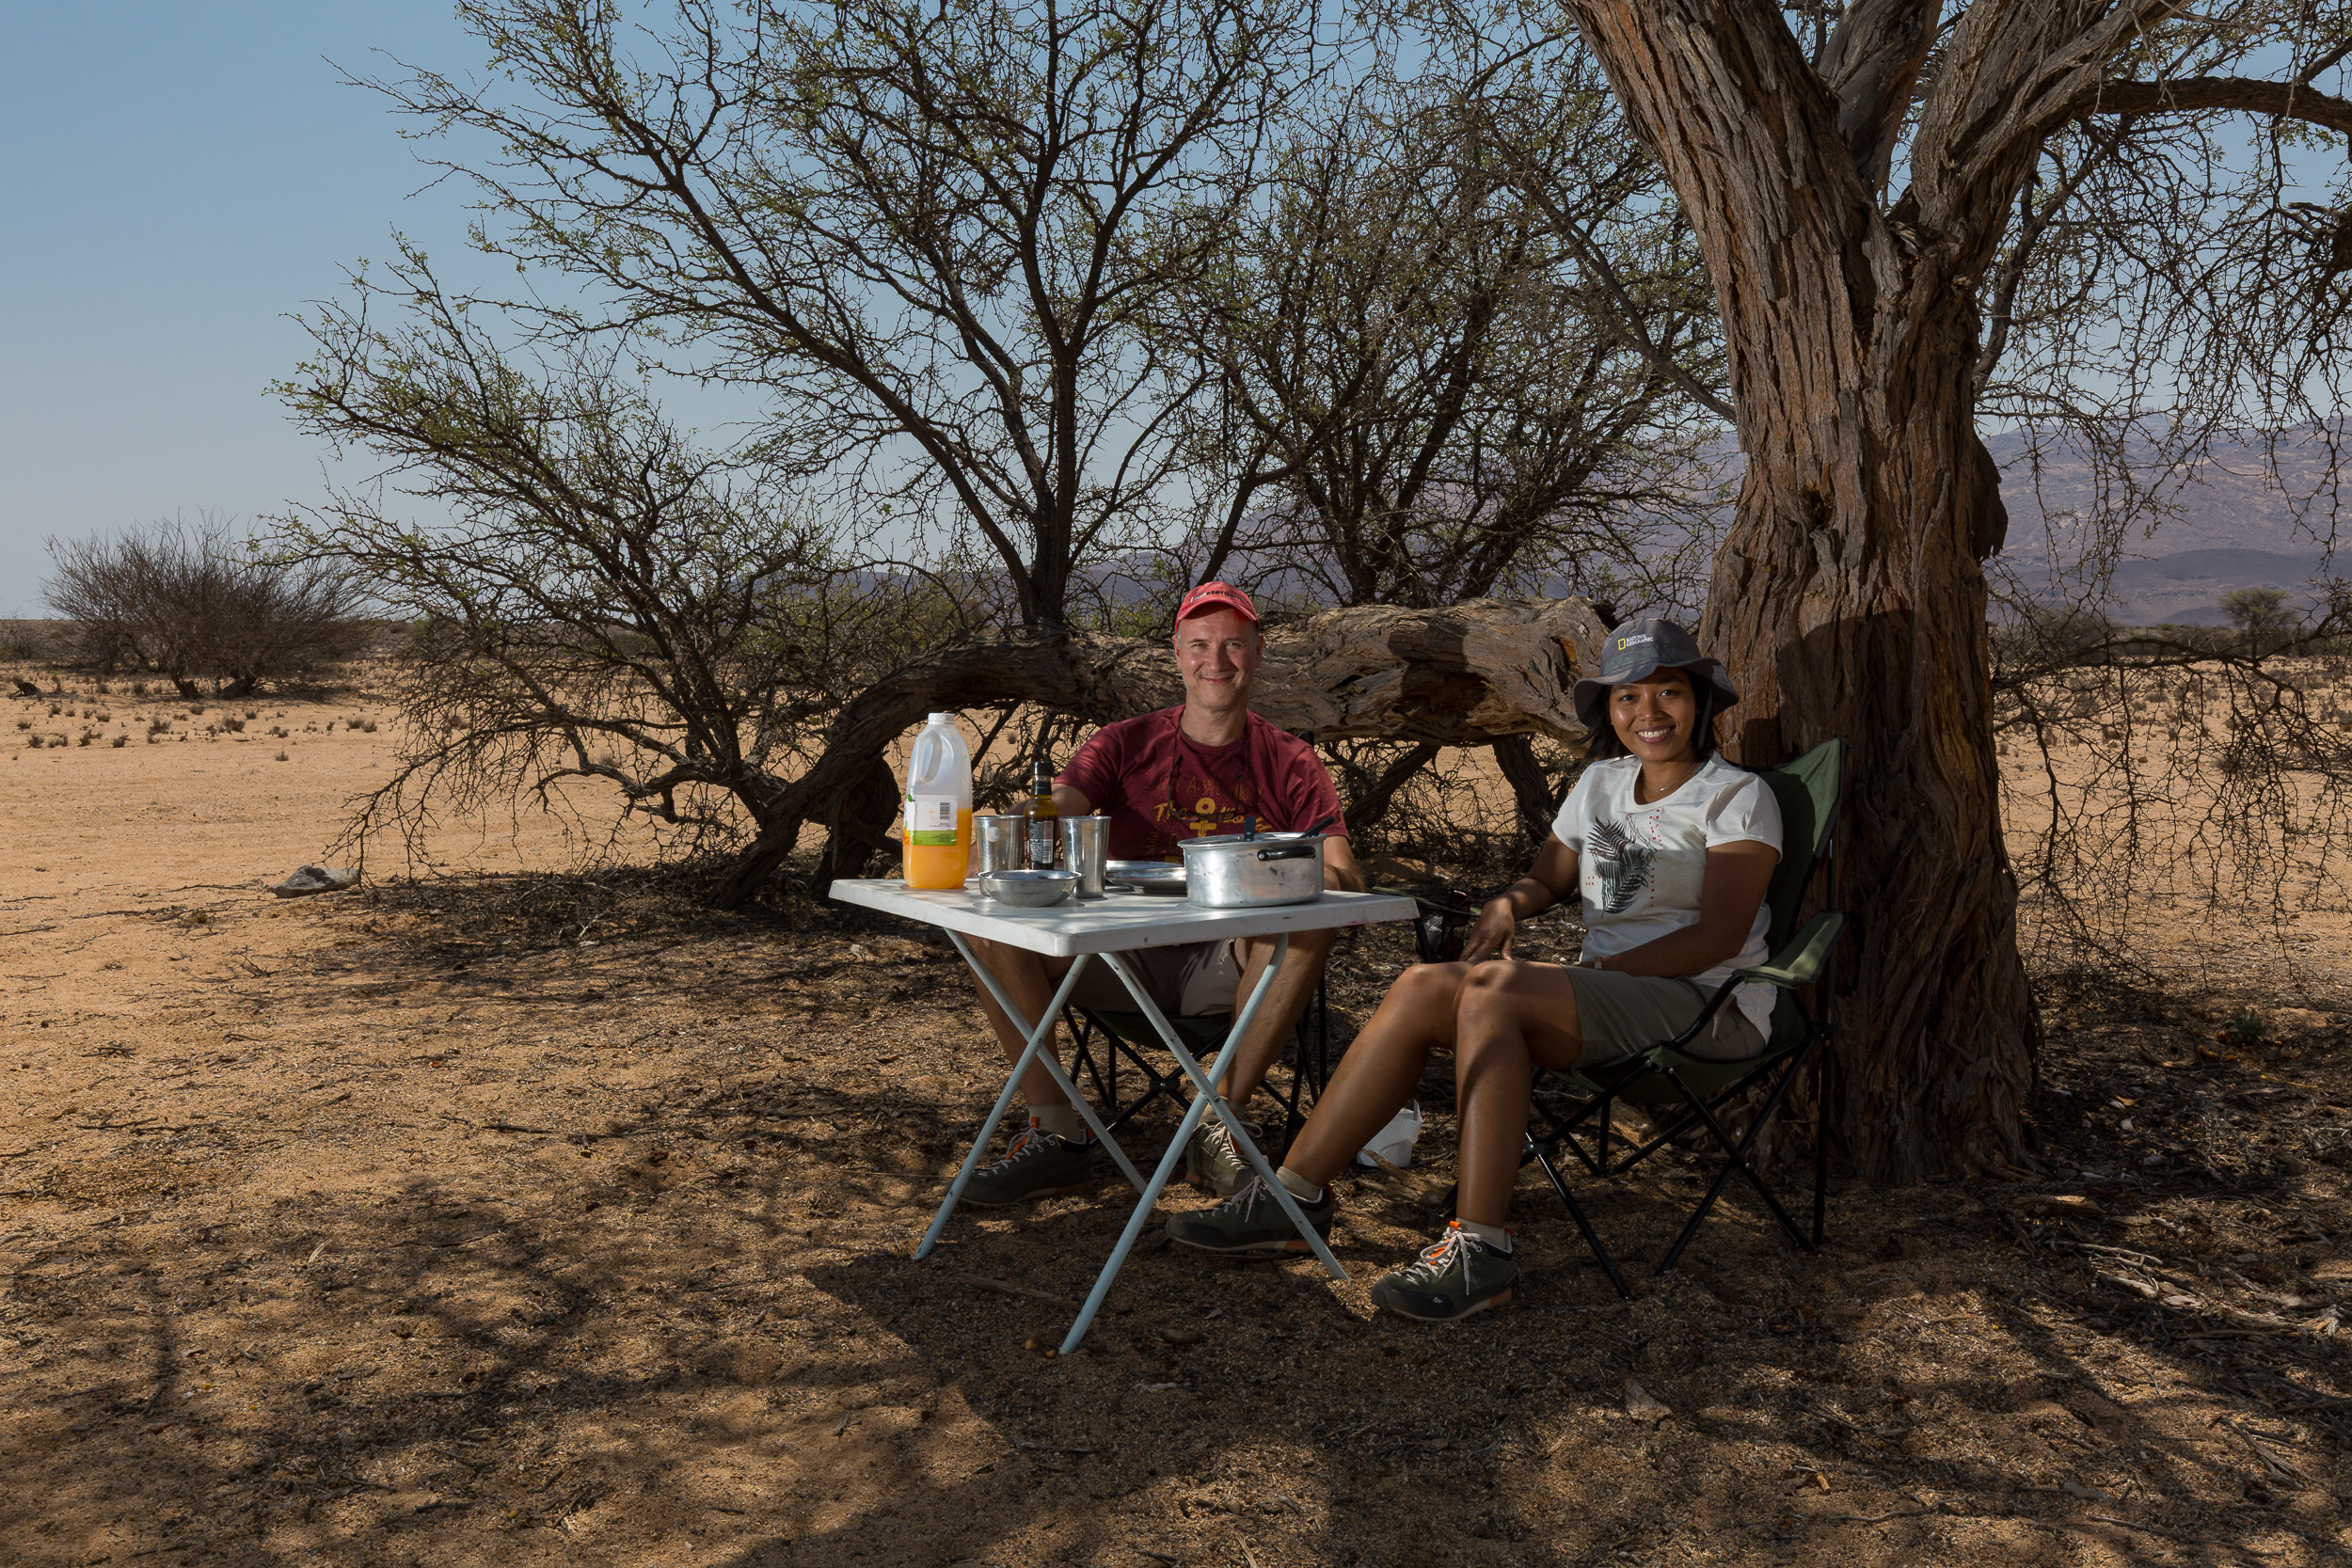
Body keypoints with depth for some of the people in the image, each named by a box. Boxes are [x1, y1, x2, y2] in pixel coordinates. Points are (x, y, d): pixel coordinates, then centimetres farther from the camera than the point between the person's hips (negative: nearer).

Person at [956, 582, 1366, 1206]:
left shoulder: (1293, 766, 8)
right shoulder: (1126, 744, 9)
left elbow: (1347, 881, -5)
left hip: (1230, 966, -1)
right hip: (1129, 959, 1)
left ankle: (1221, 1123, -21)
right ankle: (1060, 1137, -16)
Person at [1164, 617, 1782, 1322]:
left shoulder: (1737, 797, -2)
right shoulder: (1601, 783, 18)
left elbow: (1720, 934, -12)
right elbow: (1546, 878, 23)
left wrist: (1604, 969, -20)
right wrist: (1504, 906, -2)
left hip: (1705, 1006, -6)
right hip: (1606, 995, 6)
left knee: (1495, 992, -32)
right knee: (1423, 987, -18)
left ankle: (1480, 1247, -35)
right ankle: (1292, 1196, -17)